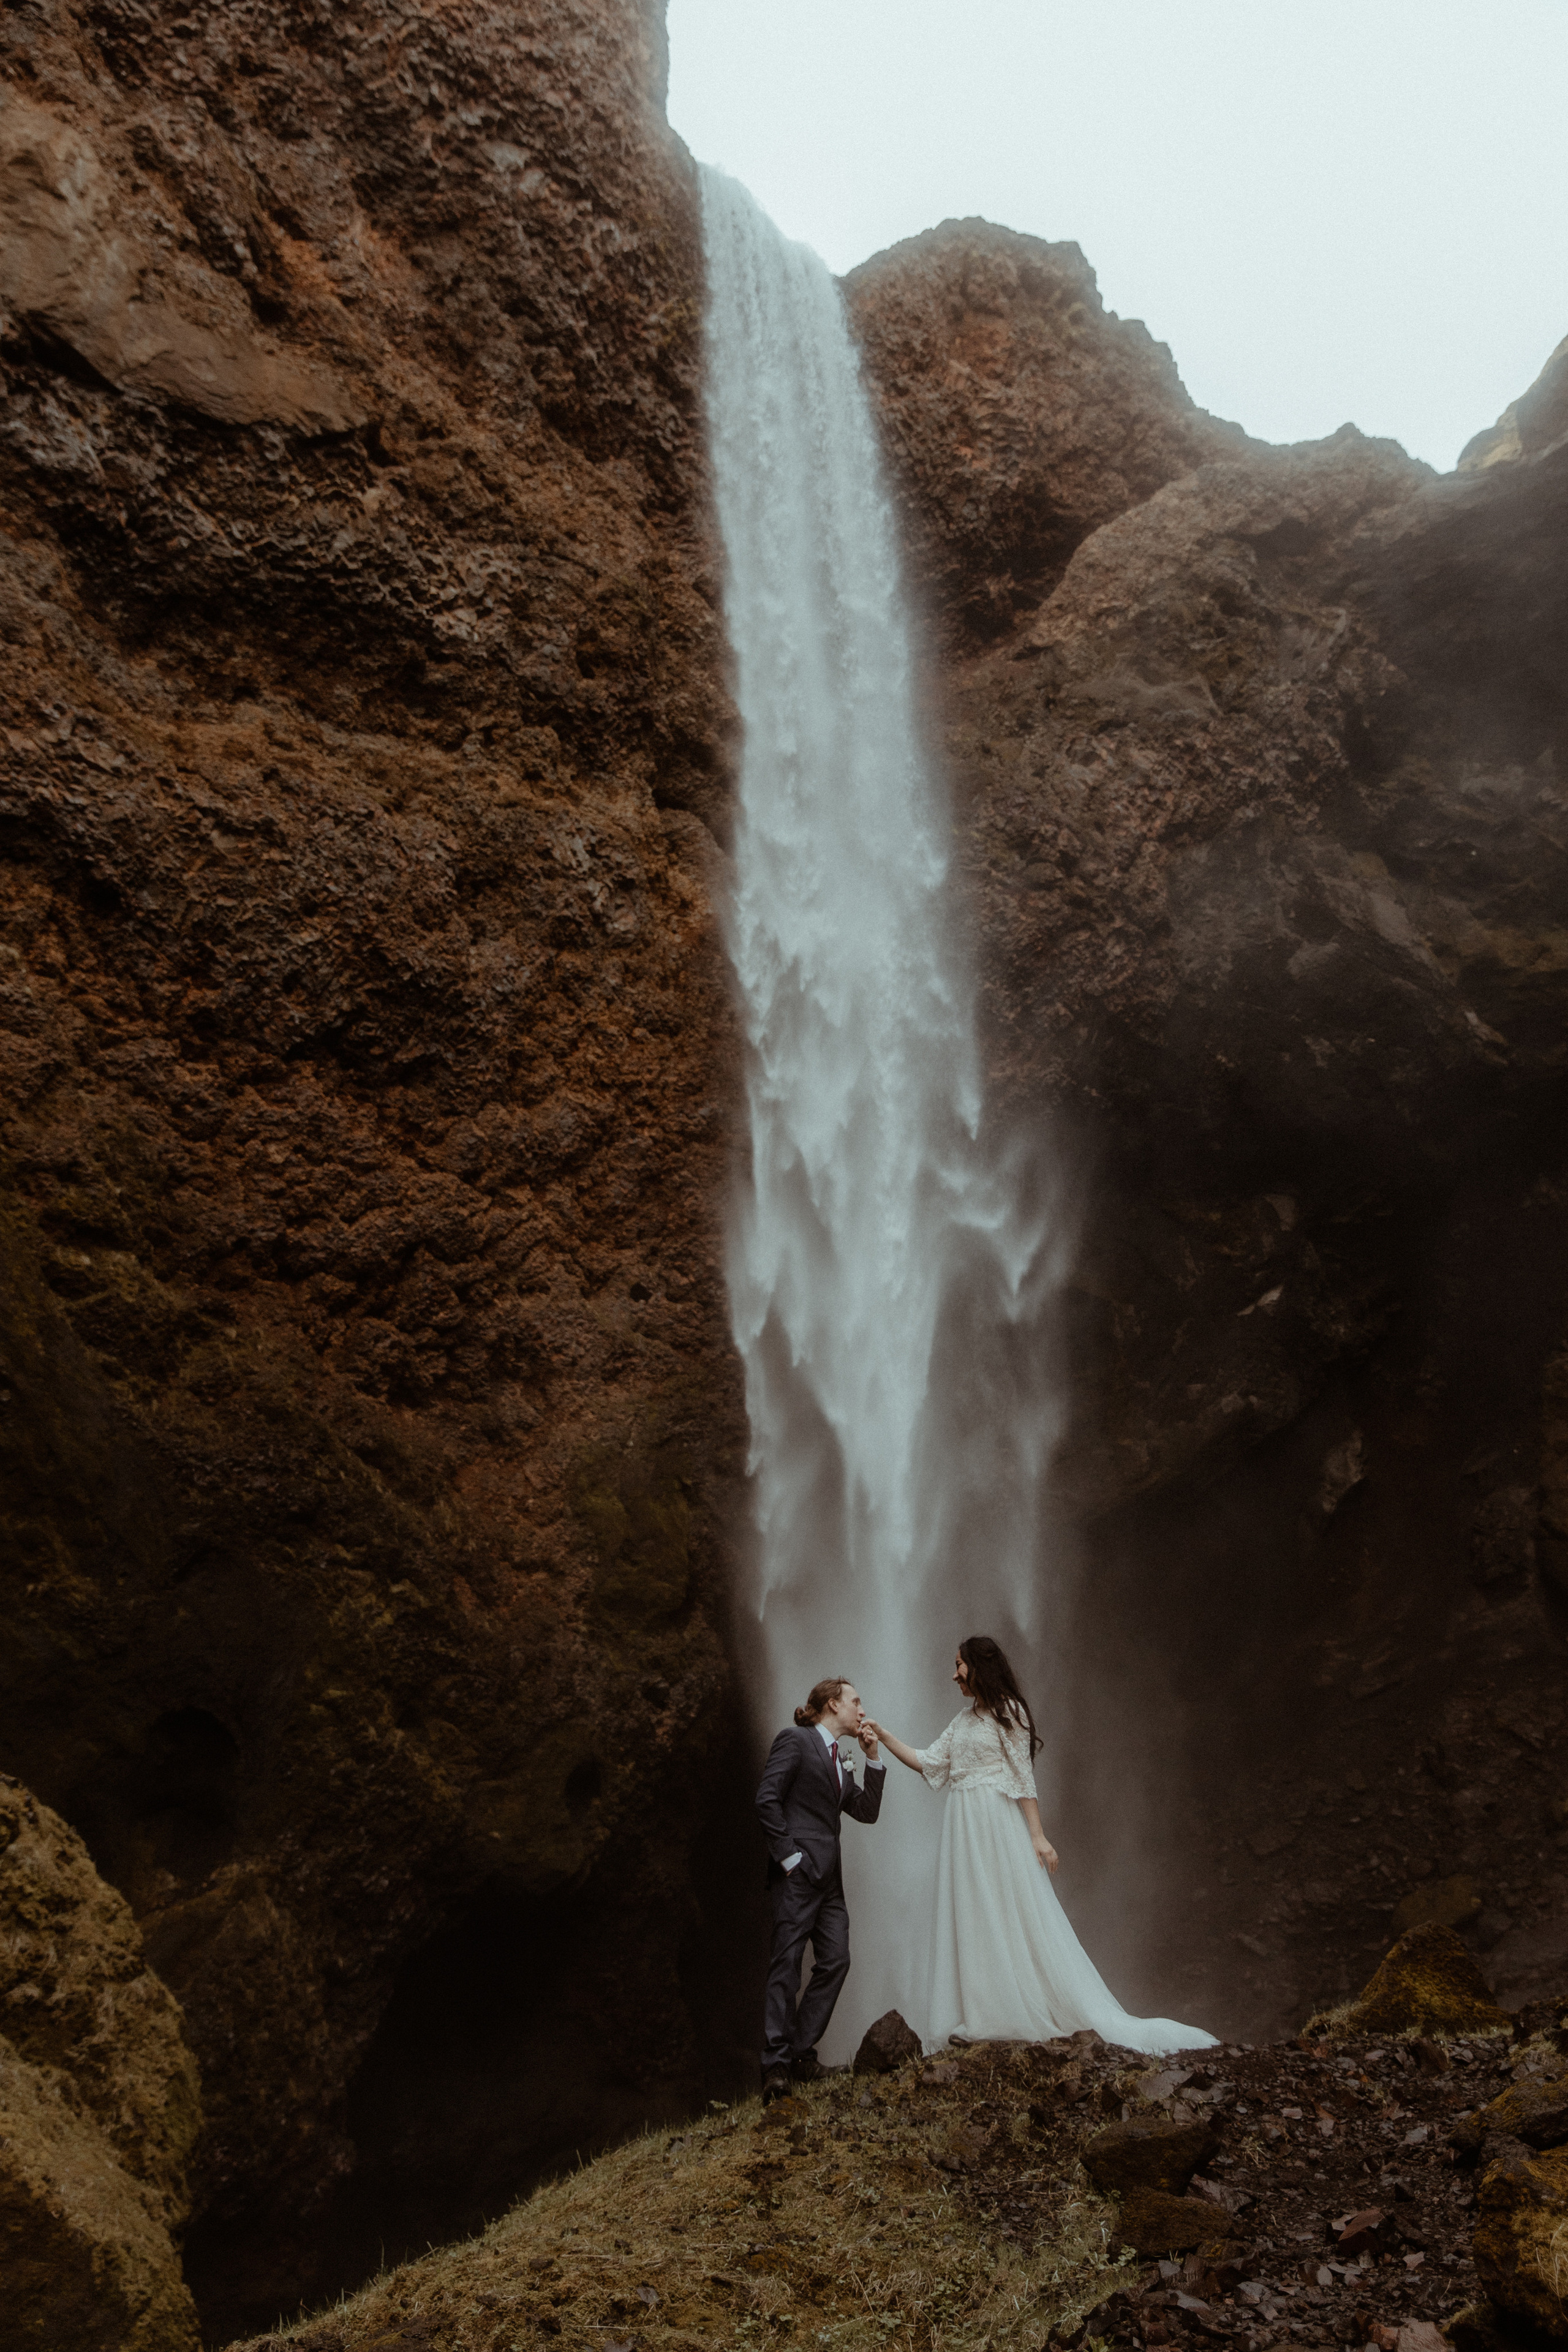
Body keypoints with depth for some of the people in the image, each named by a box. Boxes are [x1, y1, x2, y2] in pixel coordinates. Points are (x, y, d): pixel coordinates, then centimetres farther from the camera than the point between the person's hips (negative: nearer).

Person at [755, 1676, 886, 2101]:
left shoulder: (837, 1762, 23)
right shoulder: (795, 1741, -3)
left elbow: (867, 1811, 17)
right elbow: (767, 1799, -13)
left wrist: (873, 1757, 11)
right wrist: (789, 1856, -16)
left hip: (828, 1876, 9)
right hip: (798, 1873, -9)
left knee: (835, 1961, 3)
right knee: (787, 1964, -7)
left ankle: (802, 2053, 12)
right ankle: (777, 2066, -5)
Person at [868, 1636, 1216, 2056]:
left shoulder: (1007, 1711, -5)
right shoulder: (962, 1722, 16)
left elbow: (1023, 1777, -9)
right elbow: (927, 1763, 14)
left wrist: (1037, 1836, -13)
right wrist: (883, 1736, 10)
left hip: (999, 1825, -7)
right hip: (963, 1830, 7)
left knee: (1018, 1916, -5)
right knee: (971, 1922, 6)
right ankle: (985, 2021, 10)